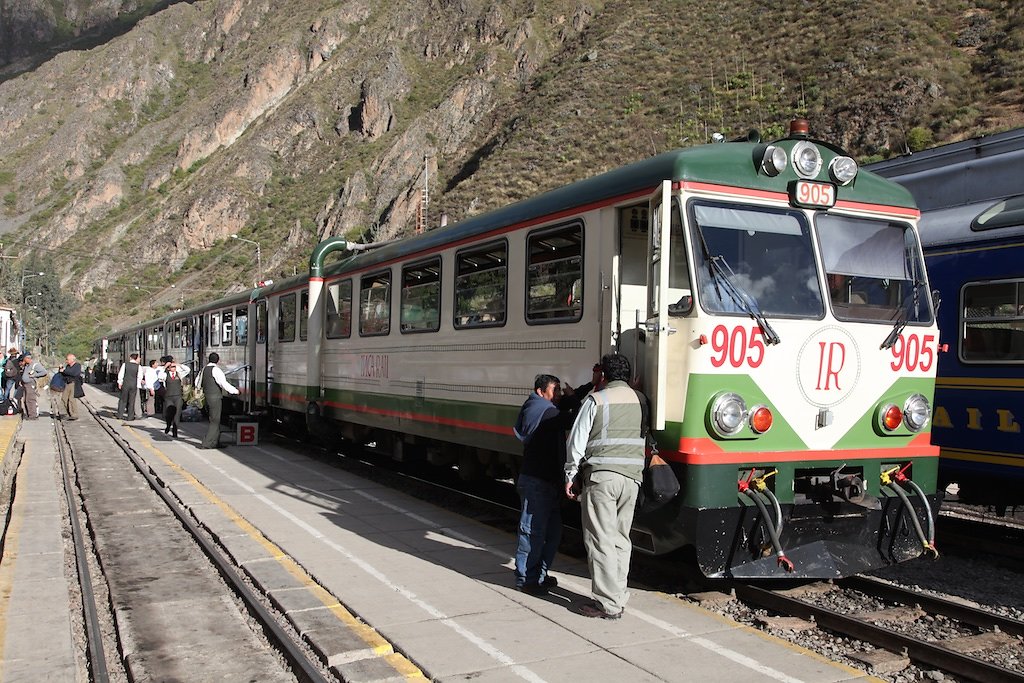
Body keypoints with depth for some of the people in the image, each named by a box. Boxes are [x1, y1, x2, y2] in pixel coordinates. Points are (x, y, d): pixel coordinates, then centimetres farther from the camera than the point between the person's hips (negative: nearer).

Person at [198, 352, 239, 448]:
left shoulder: (204, 369, 10)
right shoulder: (216, 370, -14)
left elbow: (199, 385, 21)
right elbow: (224, 384, -19)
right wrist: (235, 391, -8)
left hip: (207, 397, 8)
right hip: (215, 398, -8)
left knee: (215, 421, 16)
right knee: (215, 422, -2)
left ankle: (216, 443, 21)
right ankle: (206, 443, -3)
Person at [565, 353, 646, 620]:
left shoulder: (595, 400, -5)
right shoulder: (640, 400, 8)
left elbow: (577, 441, -4)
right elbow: (645, 438, 11)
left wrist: (571, 476, 4)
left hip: (601, 475, -5)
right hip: (632, 477, 5)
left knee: (600, 539, -1)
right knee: (621, 539, 13)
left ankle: (608, 603, -1)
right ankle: (619, 597, 18)